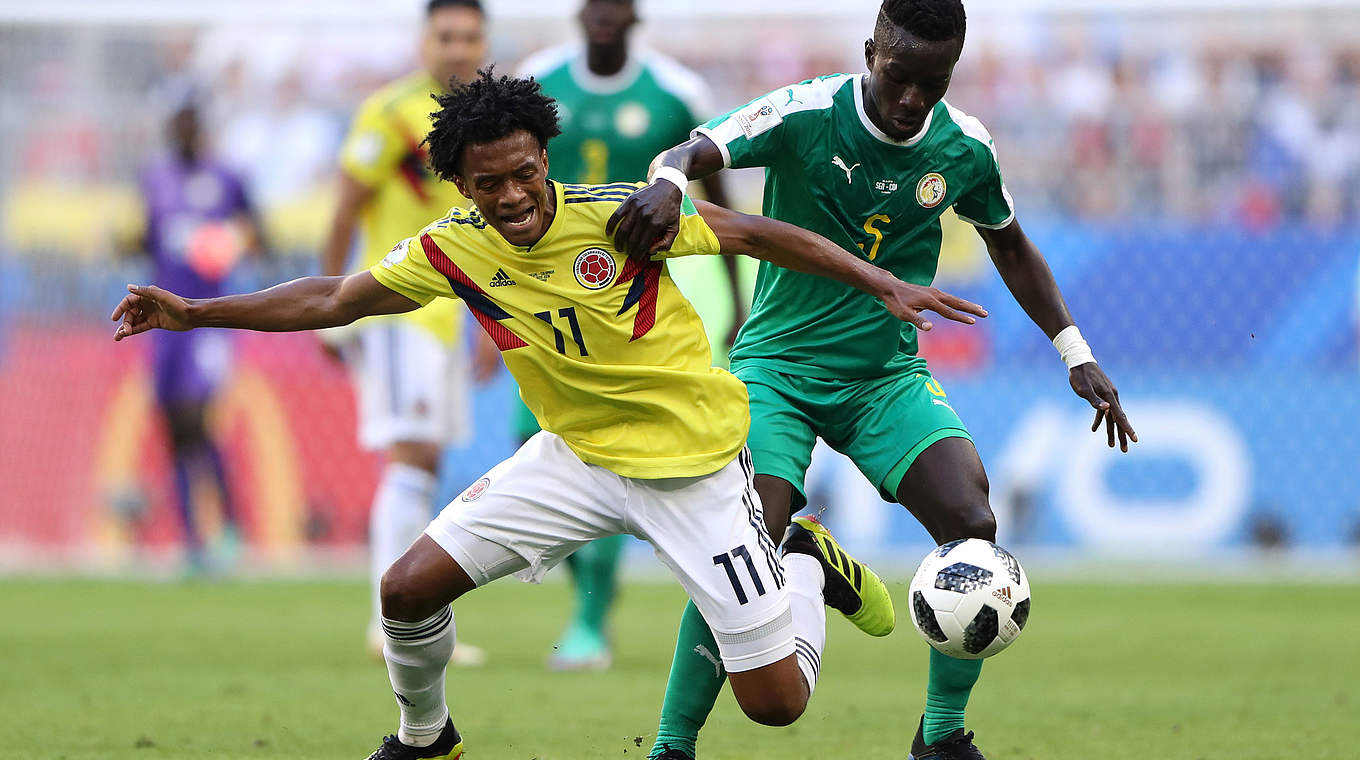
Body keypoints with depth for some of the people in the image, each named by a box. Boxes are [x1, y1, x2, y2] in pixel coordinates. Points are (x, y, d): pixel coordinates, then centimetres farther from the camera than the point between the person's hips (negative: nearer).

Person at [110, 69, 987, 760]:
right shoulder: (454, 251, -10)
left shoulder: (616, 217, -22)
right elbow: (333, 300, 0)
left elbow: (758, 235, -11)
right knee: (409, 589, -9)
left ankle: (807, 566, 26)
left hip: (693, 459, -4)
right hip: (577, 455, 4)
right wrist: (193, 313, -5)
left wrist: (887, 285, -14)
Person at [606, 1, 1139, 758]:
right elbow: (692, 153, -27)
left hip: (888, 374, 3)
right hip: (780, 364, -3)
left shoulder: (964, 148, -3)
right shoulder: (805, 115, -15)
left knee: (973, 529, -17)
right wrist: (668, 183, -52)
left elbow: (1009, 246, 16)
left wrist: (1076, 354, 11)